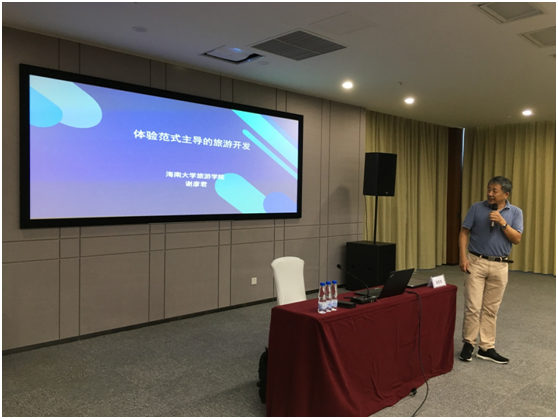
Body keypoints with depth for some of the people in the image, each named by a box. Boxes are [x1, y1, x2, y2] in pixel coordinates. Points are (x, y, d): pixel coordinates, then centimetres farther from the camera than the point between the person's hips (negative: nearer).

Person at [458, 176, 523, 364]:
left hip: (499, 266, 2)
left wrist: (502, 223, -16)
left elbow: (517, 239, -4)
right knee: (473, 307, -3)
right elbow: (464, 232, -1)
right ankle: (468, 343, 14)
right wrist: (463, 256, -12)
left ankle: (486, 348, 18)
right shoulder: (477, 208, -1)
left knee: (491, 309, 9)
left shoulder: (516, 212, 3)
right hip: (476, 263, -2)